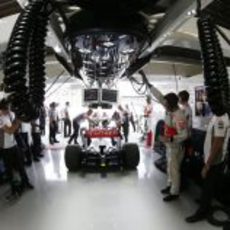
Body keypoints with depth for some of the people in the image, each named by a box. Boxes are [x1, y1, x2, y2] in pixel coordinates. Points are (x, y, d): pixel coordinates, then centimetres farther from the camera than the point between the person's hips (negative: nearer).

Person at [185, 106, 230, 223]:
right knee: (209, 186, 26)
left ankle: (202, 212, 24)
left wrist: (207, 166, -21)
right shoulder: (217, 116, 2)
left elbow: (217, 146, -27)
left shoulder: (221, 120, -29)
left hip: (214, 162, -9)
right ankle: (205, 202, 46)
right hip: (213, 160, 9)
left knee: (207, 187, 7)